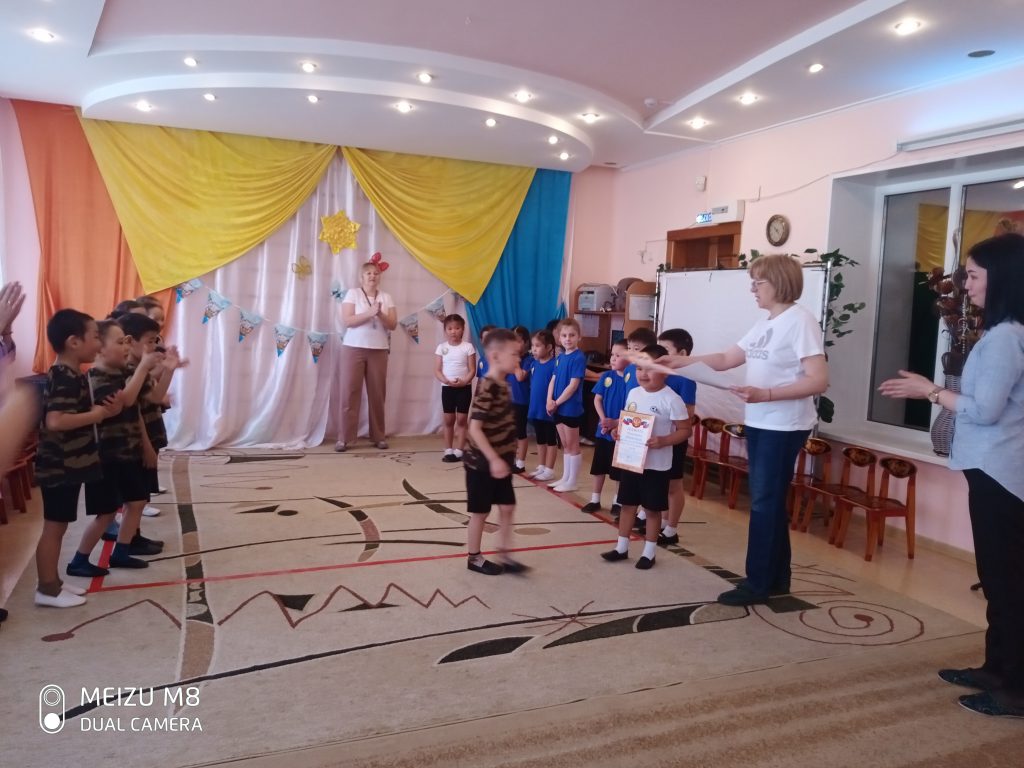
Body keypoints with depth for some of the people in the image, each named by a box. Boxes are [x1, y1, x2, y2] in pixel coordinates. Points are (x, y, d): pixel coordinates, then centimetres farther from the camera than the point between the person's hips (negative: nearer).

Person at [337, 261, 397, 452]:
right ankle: (344, 438, 0)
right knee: (350, 392, -4)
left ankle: (379, 436, 12)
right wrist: (370, 313, -20)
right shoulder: (352, 293, 1)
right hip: (354, 349, -3)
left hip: (379, 351, 3)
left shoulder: (386, 297, 9)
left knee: (378, 393, 3)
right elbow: (347, 321, -10)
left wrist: (381, 314, -16)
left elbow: (393, 325, 3)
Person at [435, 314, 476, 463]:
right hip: (447, 387, 2)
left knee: (461, 420, 1)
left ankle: (459, 451, 5)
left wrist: (464, 381, -22)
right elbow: (437, 370, -1)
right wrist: (447, 381, -18)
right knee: (448, 420, 7)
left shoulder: (468, 346, -4)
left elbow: (472, 370, -5)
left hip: (464, 387, -2)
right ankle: (448, 450, 14)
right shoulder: (442, 347, 1)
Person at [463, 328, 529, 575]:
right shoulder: (487, 389, -23)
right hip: (482, 463, -8)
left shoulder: (503, 384, 6)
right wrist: (494, 460, -26)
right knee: (480, 512, 6)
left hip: (501, 461, 8)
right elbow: (475, 428, -26)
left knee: (507, 508, 12)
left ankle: (504, 556, 23)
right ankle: (474, 558, 22)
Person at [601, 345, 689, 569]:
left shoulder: (671, 399, -15)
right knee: (627, 504, 14)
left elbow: (685, 430, -13)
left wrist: (663, 441, -27)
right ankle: (621, 547, 27)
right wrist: (618, 430, -4)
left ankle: (649, 552, 21)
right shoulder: (633, 393, 3)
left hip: (656, 465, -5)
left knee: (653, 508, 7)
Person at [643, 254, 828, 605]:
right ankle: (776, 578, 25)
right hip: (759, 423, 9)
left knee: (764, 502, -3)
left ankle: (757, 583, 8)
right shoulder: (764, 324, 12)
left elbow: (819, 381, -21)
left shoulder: (800, 321, -15)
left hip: (784, 427, -9)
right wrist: (684, 360, 6)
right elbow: (727, 359, 17)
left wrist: (765, 394, -29)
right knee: (769, 500, 13)